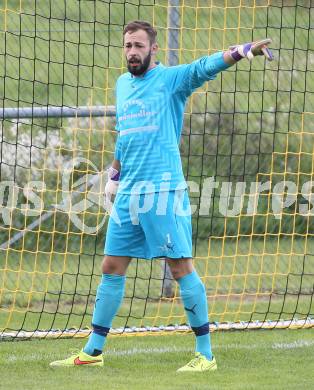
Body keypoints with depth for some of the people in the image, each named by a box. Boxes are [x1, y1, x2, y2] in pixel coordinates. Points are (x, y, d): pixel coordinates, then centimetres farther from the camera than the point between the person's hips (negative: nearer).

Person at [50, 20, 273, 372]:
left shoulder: (171, 78, -4)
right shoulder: (122, 85, 16)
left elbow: (206, 66, -22)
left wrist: (242, 51, -39)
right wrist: (113, 176, 27)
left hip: (164, 191, -7)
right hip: (128, 194, 7)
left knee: (181, 267, -6)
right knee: (111, 268, 10)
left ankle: (205, 354, -1)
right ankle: (92, 352, 18)